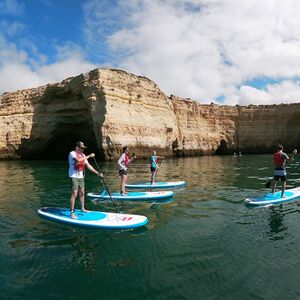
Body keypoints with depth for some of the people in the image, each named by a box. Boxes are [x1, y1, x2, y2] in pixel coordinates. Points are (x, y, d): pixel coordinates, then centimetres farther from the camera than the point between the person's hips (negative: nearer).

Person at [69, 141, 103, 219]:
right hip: (74, 176, -7)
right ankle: (71, 212, -4)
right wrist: (89, 156, -23)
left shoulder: (83, 155, 9)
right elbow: (78, 160, -31)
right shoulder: (72, 153, -11)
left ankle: (82, 209, 30)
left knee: (82, 193, 15)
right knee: (74, 194, -10)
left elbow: (88, 165, 8)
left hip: (81, 177, 7)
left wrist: (97, 173, 2)